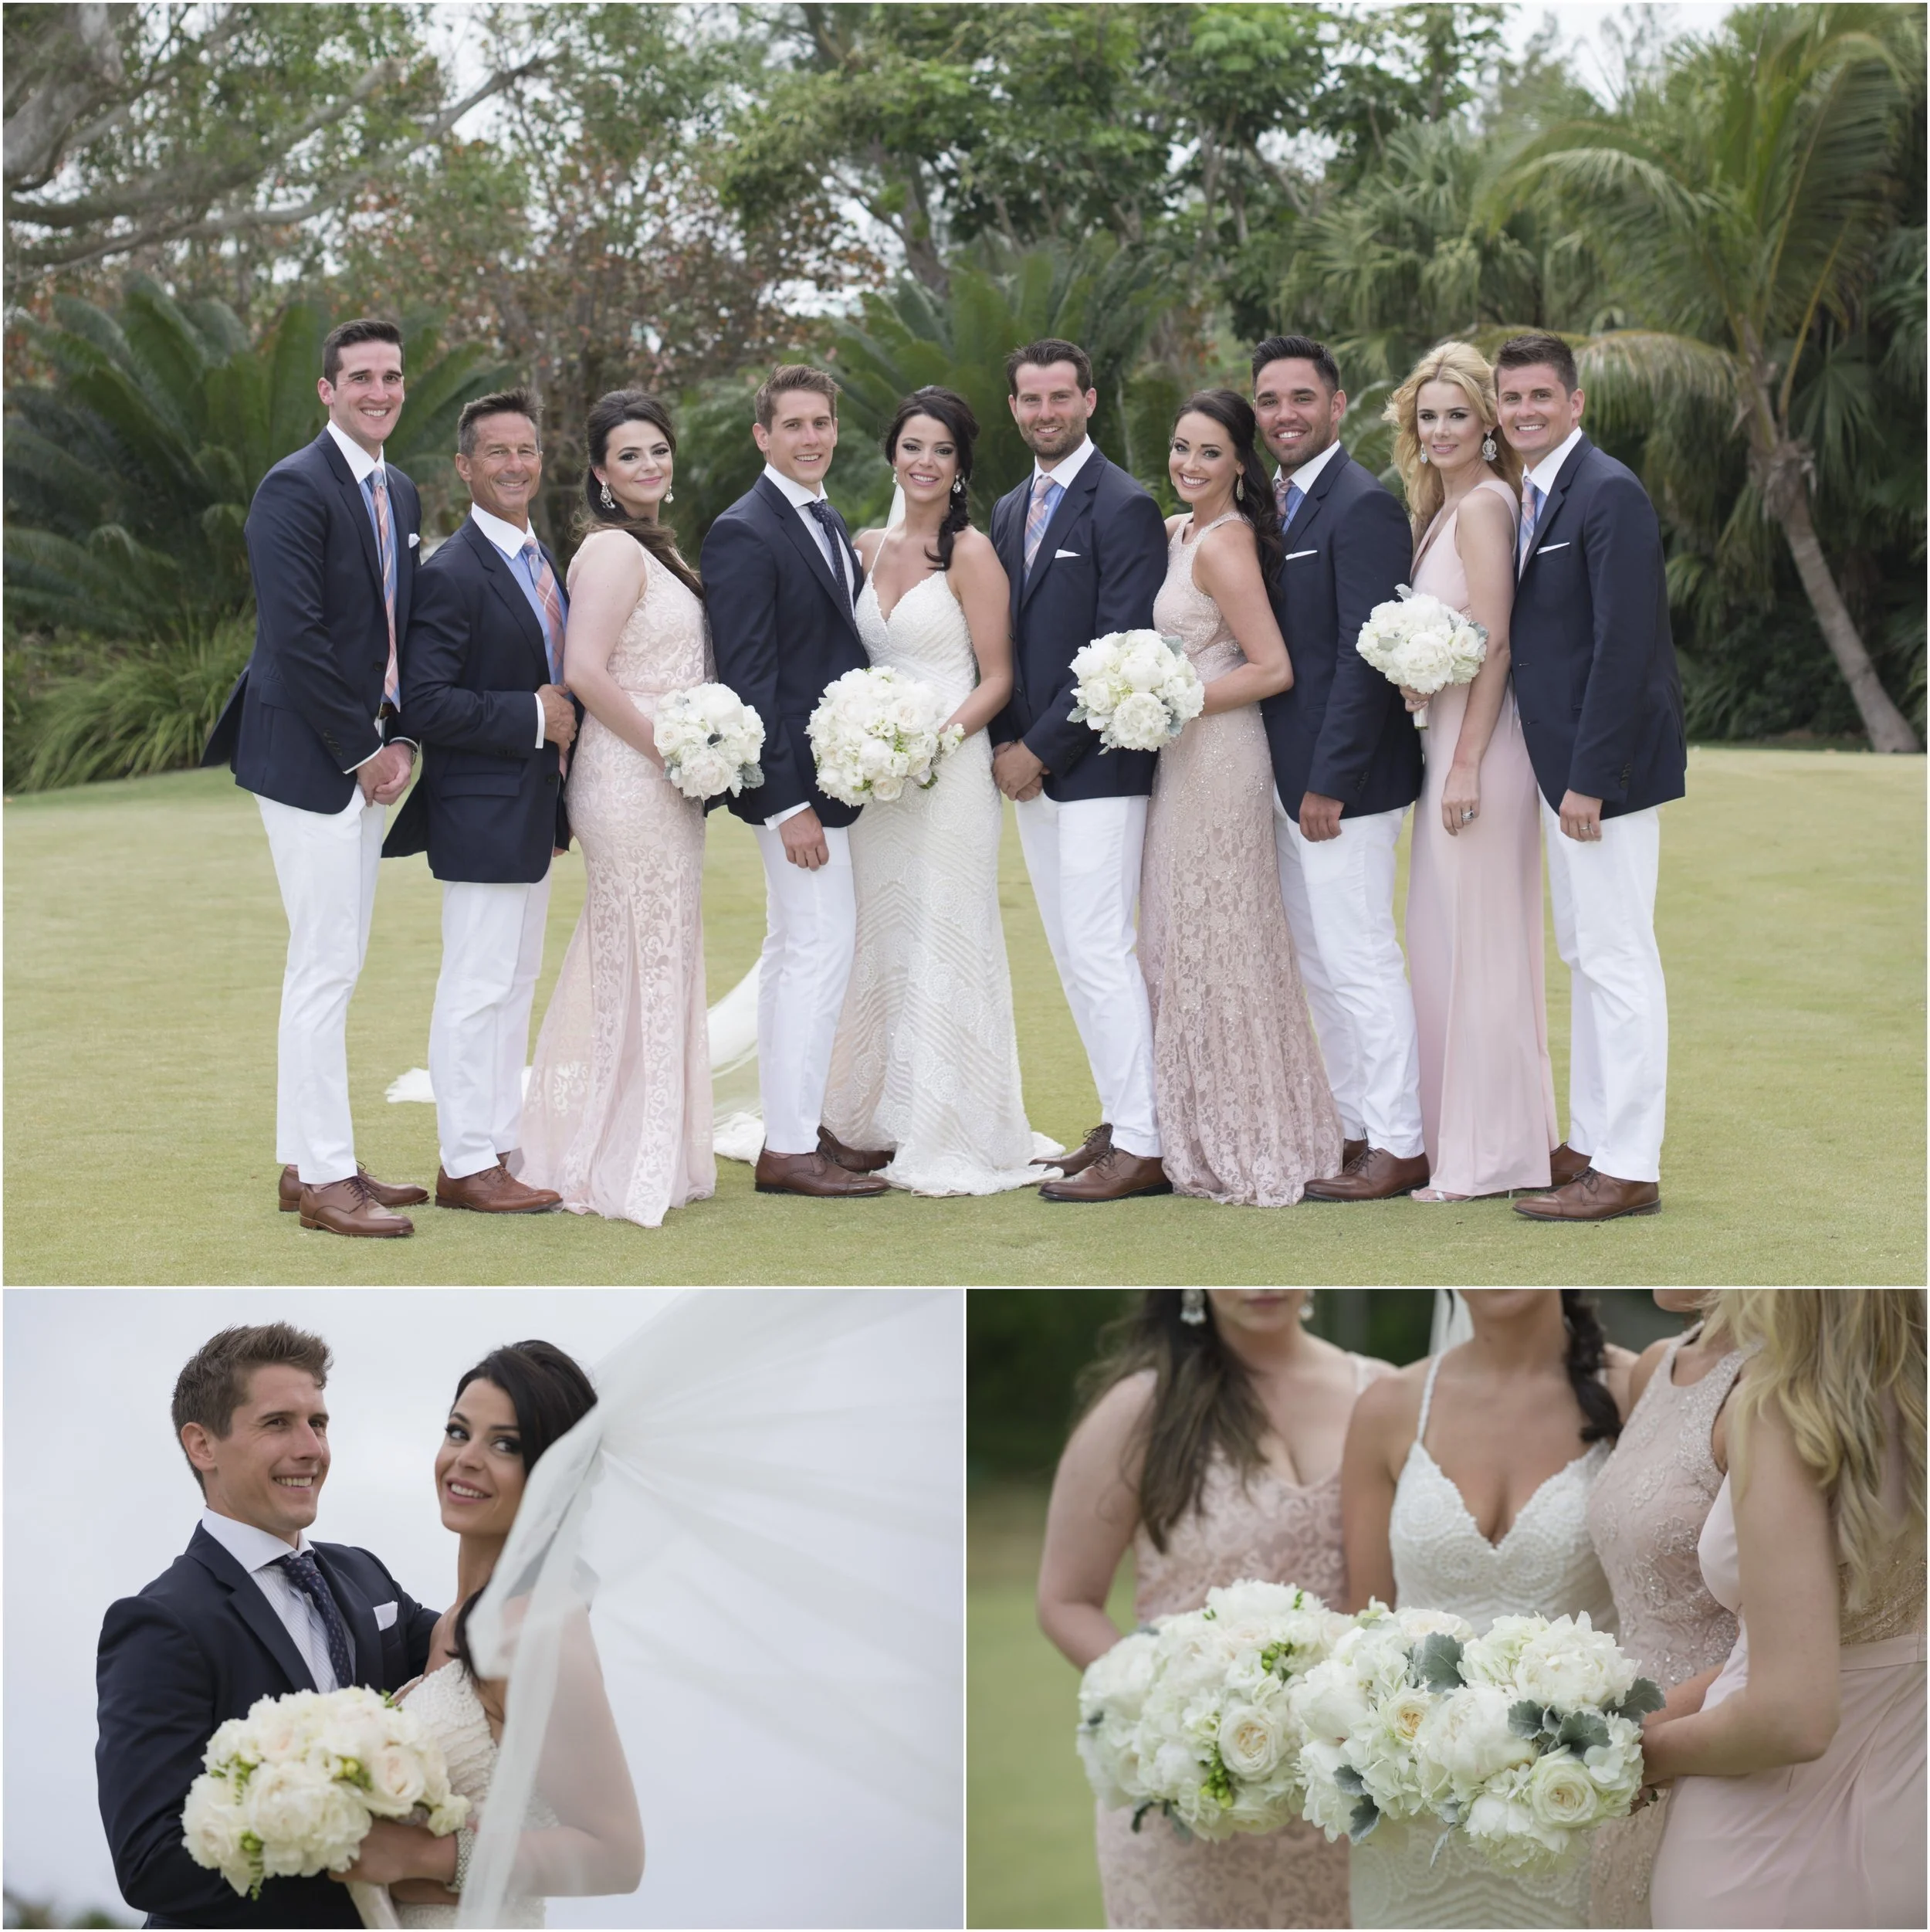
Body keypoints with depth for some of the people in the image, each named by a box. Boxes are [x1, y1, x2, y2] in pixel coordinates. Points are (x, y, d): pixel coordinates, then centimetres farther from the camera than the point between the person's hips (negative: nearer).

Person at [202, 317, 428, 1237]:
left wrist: (401, 741, 3)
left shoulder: (400, 494, 14)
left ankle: (304, 1161, 20)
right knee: (326, 968, -6)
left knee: (325, 967, 13)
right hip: (309, 761, -9)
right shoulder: (296, 487, -14)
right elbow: (295, 638, -20)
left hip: (365, 761, 9)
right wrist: (362, 752, -16)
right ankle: (325, 1177, 0)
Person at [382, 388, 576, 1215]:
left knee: (515, 986, 14)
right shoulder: (452, 573, -16)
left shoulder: (541, 559, 12)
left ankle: (502, 1151, 22)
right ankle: (466, 1165, 2)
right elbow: (425, 704, -22)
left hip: (533, 807, 9)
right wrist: (532, 717, -19)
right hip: (482, 812, -9)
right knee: (477, 990, -5)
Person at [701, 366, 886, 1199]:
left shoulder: (829, 523, 14)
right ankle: (789, 1149, -5)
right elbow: (745, 678, -18)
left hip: (834, 773, 9)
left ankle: (796, 1123, 23)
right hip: (793, 779, -9)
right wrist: (788, 802, -22)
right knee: (822, 946, -10)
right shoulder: (744, 535, -14)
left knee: (793, 950, 14)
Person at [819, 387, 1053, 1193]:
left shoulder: (971, 553, -6)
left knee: (942, 945, -4)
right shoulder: (868, 548, 11)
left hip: (951, 772, -6)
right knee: (880, 944, 8)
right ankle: (877, 1125, 14)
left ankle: (947, 1139, 2)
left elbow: (996, 679, -7)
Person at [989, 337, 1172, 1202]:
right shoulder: (1008, 512, 15)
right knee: (1072, 957, 11)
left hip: (1097, 766, -8)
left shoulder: (1124, 508, -10)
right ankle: (1122, 1120, 19)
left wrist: (1043, 748, -15)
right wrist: (1006, 743, 3)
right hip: (1028, 765, 9)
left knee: (1101, 952, -10)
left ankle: (1140, 1147, -7)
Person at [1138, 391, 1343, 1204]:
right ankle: (1214, 1140, 21)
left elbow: (1273, 669, -21)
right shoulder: (1176, 533, 11)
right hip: (1183, 758, 10)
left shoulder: (1225, 543, -16)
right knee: (1186, 944, 13)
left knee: (1214, 944, -1)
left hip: (1218, 760, -10)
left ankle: (1244, 1151, 9)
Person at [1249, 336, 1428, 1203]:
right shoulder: (1275, 505, 14)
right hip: (1286, 776, 9)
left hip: (1341, 780, -9)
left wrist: (1330, 783, -20)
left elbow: (1367, 657, -18)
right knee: (1319, 969, 14)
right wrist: (1283, 778, 9)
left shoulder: (1362, 506, -14)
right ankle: (1361, 1134, 21)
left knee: (1359, 963, -6)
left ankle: (1399, 1148, 1)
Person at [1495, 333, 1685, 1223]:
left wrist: (1589, 779, -22)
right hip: (1567, 764, 10)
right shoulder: (1537, 497, 13)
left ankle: (1628, 1169, -2)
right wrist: (1564, 773, 10)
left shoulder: (1609, 494, -16)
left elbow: (1624, 646, -21)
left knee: (1618, 960, -6)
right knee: (1585, 957, 15)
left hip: (1604, 767, -10)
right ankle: (1592, 1142, 24)